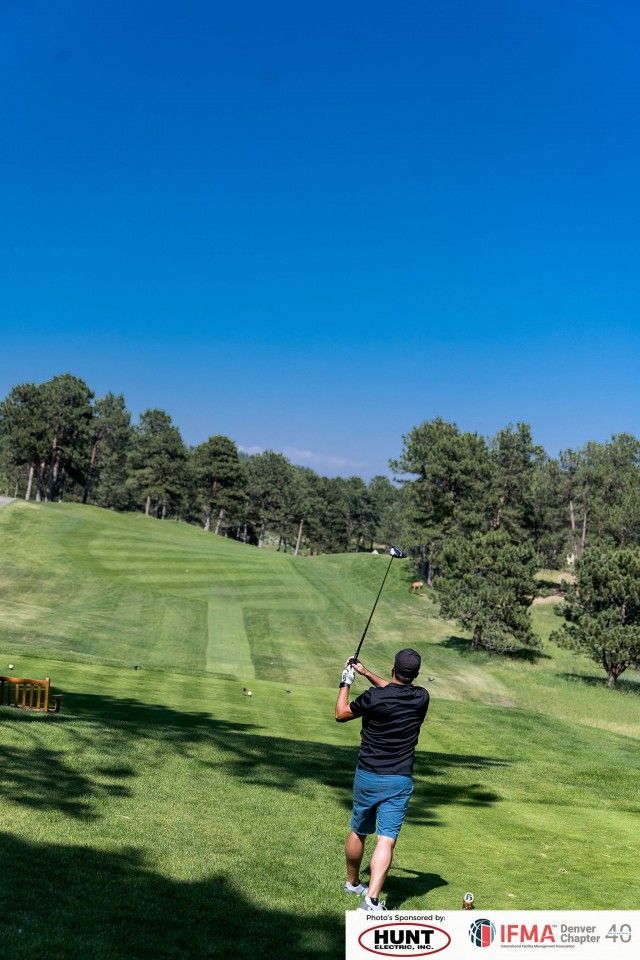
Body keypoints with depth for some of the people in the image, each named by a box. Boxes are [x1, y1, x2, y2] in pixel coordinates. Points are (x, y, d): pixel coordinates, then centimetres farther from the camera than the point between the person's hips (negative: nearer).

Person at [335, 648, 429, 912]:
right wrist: (366, 673, 27)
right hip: (400, 780, 0)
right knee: (386, 839, -4)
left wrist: (346, 683, 16)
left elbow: (341, 714, 3)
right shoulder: (422, 698, -4)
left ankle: (353, 883, 39)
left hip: (367, 776, 0)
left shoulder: (373, 697, -15)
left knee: (358, 832, 19)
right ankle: (372, 899, -19)